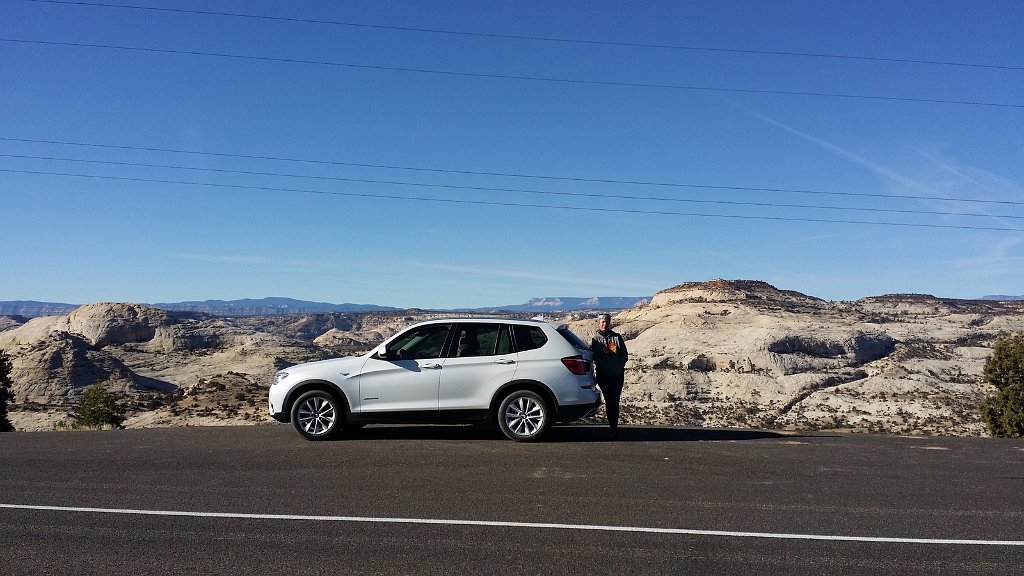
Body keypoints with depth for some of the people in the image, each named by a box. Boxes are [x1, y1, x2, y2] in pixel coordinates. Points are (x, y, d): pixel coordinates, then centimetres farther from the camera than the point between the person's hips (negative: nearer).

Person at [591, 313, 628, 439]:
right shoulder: (595, 339, 6)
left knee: (614, 401, -3)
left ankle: (613, 428, 0)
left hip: (617, 375, 0)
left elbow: (625, 355, 8)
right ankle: (612, 427, 12)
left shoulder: (617, 337, 9)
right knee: (609, 401, 3)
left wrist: (618, 366, -7)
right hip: (603, 376, 0)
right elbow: (595, 358, -2)